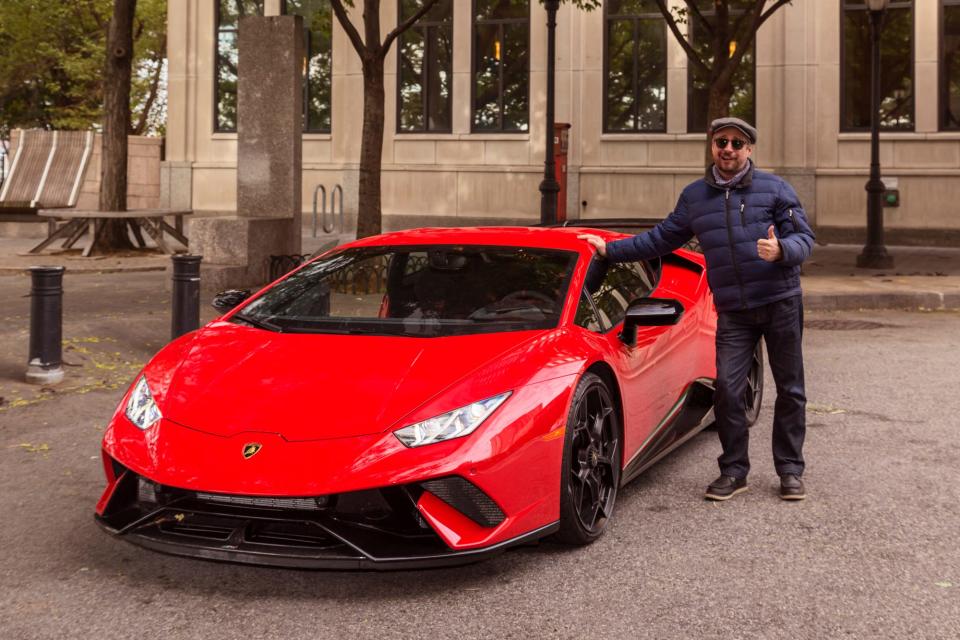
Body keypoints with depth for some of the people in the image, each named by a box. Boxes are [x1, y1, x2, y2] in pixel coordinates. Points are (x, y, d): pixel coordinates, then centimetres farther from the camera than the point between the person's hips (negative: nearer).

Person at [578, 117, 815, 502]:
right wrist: (610, 249, 14)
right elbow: (660, 240, 18)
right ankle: (734, 471, 9)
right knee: (727, 390, -6)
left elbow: (804, 237, -4)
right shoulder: (694, 196, 11)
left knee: (790, 390, 5)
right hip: (732, 312, 2)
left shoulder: (774, 189, -1)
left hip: (781, 302, -2)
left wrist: (782, 250, -26)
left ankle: (790, 471, 18)